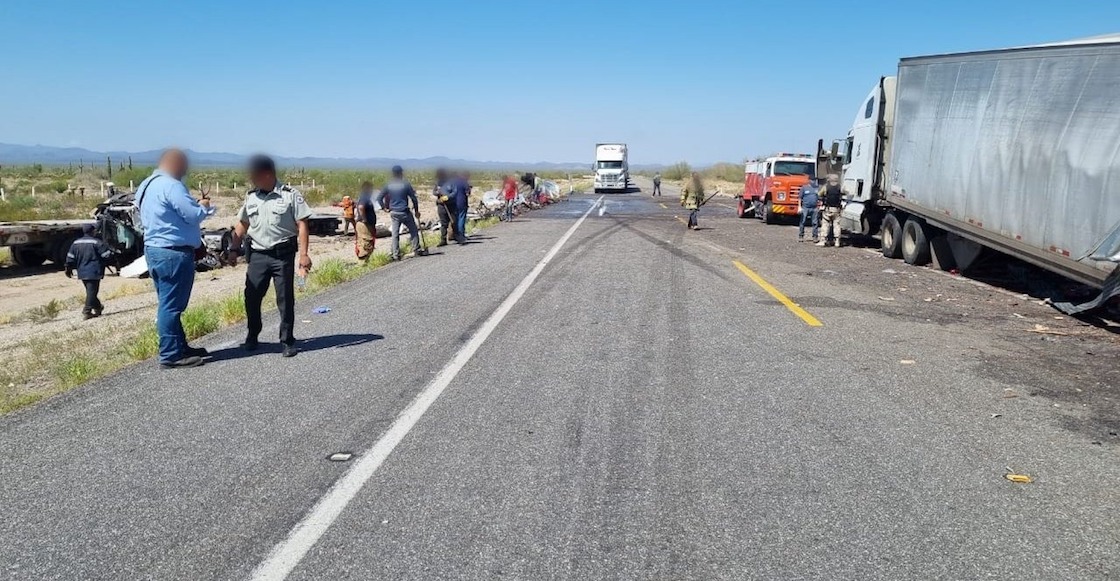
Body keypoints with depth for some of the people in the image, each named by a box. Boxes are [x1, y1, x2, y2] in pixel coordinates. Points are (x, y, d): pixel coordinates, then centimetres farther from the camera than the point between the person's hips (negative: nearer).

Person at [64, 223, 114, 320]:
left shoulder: (76, 243, 9)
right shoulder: (96, 242, -11)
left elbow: (70, 257, 12)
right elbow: (106, 254, -13)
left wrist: (69, 269, 20)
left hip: (82, 272, 7)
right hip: (94, 272, -7)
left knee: (90, 291, 20)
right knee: (92, 291, -5)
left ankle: (97, 308, 32)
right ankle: (86, 312, -11)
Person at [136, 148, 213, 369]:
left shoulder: (147, 185, 17)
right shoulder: (170, 186, -16)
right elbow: (194, 215, -18)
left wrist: (195, 205, 12)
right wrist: (203, 206, 2)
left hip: (155, 249, 11)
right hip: (173, 253, -11)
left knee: (169, 304, 16)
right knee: (171, 306, -7)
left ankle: (180, 347, 25)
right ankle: (171, 355, -3)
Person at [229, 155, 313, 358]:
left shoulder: (290, 195, -6)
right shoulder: (251, 197, 8)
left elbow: (302, 224, -7)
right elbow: (242, 225, 17)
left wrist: (303, 254, -13)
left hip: (283, 254, -4)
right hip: (257, 255, 4)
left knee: (285, 299, 2)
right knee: (251, 297, 6)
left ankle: (287, 341, 12)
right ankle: (252, 337, 25)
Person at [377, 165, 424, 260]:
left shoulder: (388, 185, 2)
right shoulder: (406, 184, -7)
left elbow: (379, 197, 0)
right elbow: (413, 198, -6)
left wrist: (385, 208, 9)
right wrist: (416, 210, 3)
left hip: (393, 213, 3)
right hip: (405, 212, -3)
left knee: (395, 234, 5)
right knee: (414, 230, 12)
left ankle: (396, 255, 4)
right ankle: (416, 250, 13)